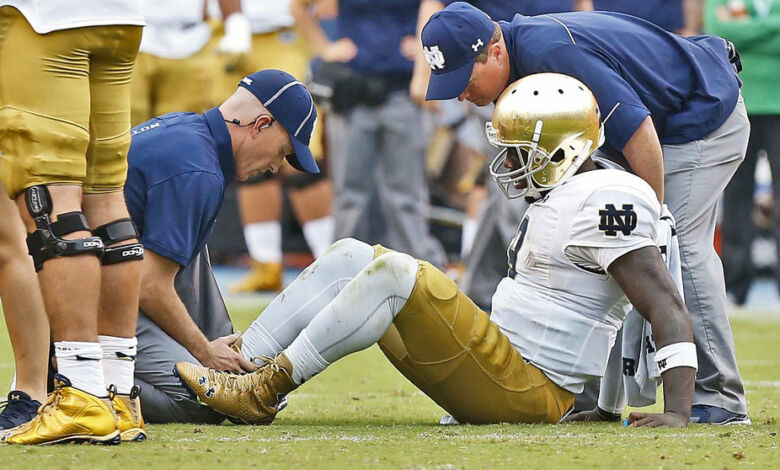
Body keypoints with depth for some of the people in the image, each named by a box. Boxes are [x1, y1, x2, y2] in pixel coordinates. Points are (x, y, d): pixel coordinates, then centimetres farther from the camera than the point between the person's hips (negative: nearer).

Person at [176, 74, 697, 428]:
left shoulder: (605, 202, -15)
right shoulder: (559, 198, 17)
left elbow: (669, 308, -20)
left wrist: (677, 412, -26)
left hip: (527, 393, -10)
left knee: (392, 271, -25)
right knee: (349, 258, 6)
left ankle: (263, 393, -18)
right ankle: (235, 371, 0)